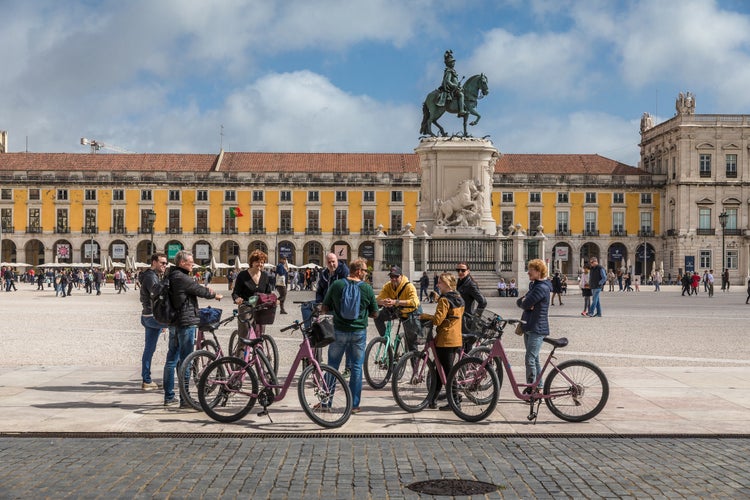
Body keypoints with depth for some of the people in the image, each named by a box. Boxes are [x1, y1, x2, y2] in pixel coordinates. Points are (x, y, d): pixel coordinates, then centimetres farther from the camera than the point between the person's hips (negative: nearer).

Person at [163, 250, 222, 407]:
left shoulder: (171, 277, 13)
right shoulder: (182, 278, -17)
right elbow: (200, 290, -9)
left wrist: (206, 291, 13)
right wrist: (215, 295, 9)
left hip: (174, 322, 10)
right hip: (186, 322, -10)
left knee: (172, 359, 12)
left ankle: (169, 397, 18)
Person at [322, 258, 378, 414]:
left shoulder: (336, 285, -4)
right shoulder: (367, 288, -6)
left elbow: (325, 308, 1)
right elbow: (374, 313, 2)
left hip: (339, 331, 1)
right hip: (359, 332, -1)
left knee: (332, 366, 10)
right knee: (357, 367, 8)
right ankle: (354, 404, 10)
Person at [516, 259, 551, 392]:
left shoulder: (542, 288, -16)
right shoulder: (534, 286, 17)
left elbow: (526, 304, -22)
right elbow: (519, 302, 12)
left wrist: (524, 302, 0)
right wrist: (525, 302, -9)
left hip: (537, 329, -10)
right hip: (529, 327, 10)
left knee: (530, 359, -13)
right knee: (534, 359, 15)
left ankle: (531, 388, -10)